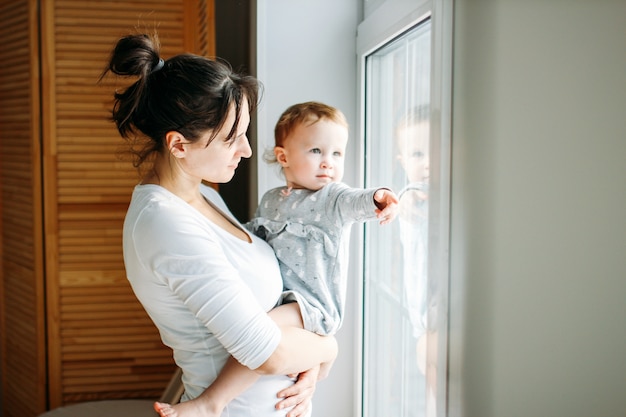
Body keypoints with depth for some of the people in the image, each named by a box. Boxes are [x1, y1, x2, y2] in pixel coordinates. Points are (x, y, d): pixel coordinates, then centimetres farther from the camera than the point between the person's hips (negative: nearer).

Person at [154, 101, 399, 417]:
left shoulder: (333, 197, -7)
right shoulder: (271, 200, 12)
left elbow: (355, 201, -31)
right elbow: (250, 234, 27)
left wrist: (377, 198, -53)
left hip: (313, 303, -8)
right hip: (274, 295, 8)